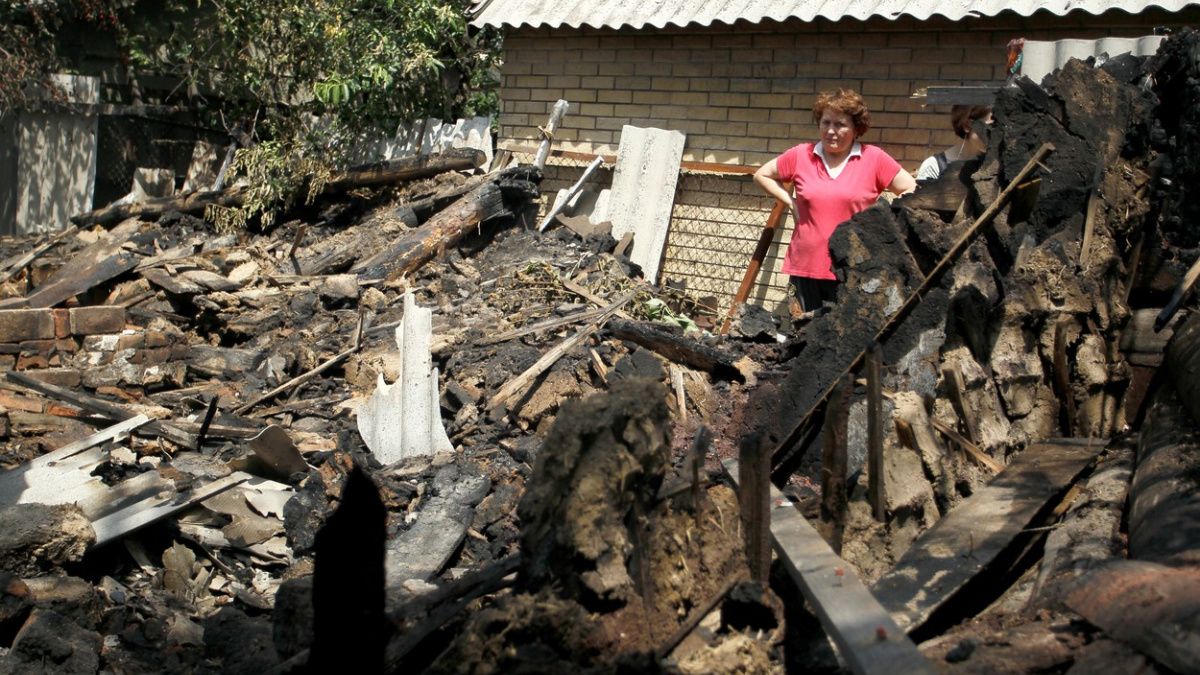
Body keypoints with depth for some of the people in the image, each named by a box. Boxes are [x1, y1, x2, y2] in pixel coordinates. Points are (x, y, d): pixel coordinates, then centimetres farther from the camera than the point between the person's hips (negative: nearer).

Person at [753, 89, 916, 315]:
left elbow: (912, 192, 5)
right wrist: (790, 202, 7)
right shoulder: (801, 156, 5)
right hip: (804, 269, 2)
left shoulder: (874, 159, 0)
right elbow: (762, 175, 18)